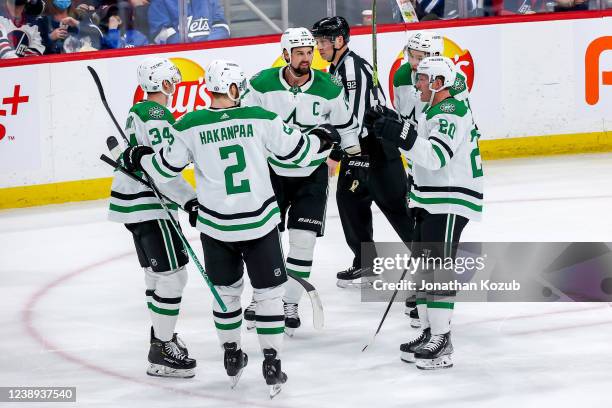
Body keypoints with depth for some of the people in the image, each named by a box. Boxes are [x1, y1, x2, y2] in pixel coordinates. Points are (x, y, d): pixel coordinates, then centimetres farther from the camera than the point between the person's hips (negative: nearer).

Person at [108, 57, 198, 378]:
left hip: (133, 199, 11)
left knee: (157, 272, 21)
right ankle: (162, 352, -8)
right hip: (148, 206, -11)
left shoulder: (138, 111, 14)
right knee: (172, 273, -9)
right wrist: (189, 200, -25)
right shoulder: (157, 115, -18)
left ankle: (162, 335, 33)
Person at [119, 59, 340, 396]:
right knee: (268, 292, 9)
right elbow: (296, 151, -1)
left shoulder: (190, 126, -8)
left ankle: (232, 357, 32)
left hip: (216, 226, 2)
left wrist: (139, 158, 20)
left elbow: (166, 168, 1)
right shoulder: (260, 119, -10)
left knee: (225, 290, 20)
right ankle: (272, 364, 7)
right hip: (259, 223, -2)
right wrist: (322, 138, 19)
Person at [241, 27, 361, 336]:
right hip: (271, 171, 1)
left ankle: (290, 305, 8)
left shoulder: (329, 89, -13)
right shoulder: (262, 85, -13)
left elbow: (346, 128, 1)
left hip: (312, 175, -1)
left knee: (303, 241, -5)